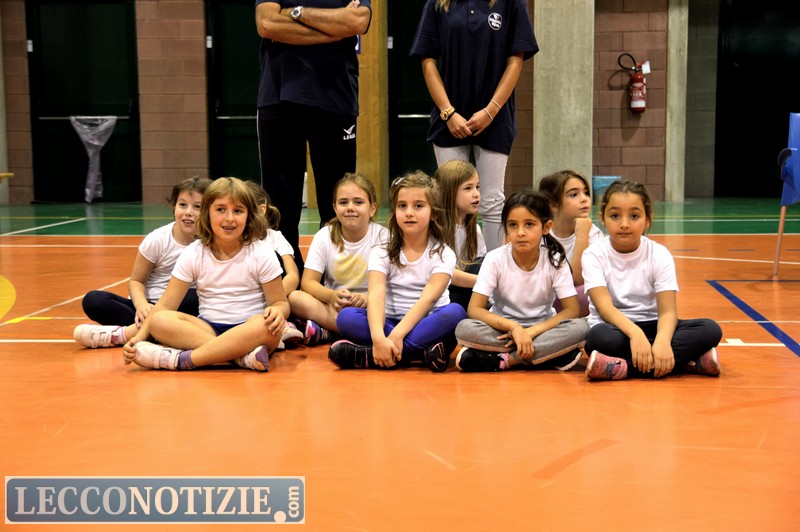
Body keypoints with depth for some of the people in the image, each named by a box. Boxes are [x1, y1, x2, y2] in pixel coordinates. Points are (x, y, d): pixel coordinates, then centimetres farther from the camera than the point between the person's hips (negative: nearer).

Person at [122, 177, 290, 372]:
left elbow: (280, 302, -1)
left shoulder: (261, 253, -4)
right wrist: (140, 337, -17)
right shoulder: (194, 254, 1)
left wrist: (277, 312, -26)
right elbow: (166, 304, -2)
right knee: (160, 320, -25)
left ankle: (179, 359, -34)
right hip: (207, 329, 2)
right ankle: (242, 356, -36)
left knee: (268, 326, -37)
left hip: (249, 329, -2)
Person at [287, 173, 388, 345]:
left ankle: (325, 332, -26)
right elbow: (308, 282, -5)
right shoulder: (324, 236, 0)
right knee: (295, 298, -25)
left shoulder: (383, 237, -5)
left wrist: (368, 298, -34)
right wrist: (332, 296, -27)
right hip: (331, 306, 2)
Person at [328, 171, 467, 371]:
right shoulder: (382, 253, 3)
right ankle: (420, 352, -33)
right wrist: (379, 338, -35)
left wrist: (396, 336, -32)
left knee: (455, 312, -33)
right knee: (346, 317, -23)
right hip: (390, 323, 1)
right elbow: (376, 296, -15)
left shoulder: (443, 255, -1)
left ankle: (369, 355, -36)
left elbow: (428, 299, -16)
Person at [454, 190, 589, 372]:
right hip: (503, 329, -1)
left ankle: (504, 360, -25)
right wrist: (514, 327, -31)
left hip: (542, 329, 1)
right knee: (464, 328, -31)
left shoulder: (555, 260, -9)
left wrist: (531, 331, -23)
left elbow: (572, 310, -11)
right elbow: (474, 309, -17)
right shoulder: (495, 259, -12)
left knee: (581, 327, -29)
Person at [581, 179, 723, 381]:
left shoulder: (659, 255, -4)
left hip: (650, 327, 3)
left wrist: (662, 340, -36)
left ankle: (624, 367, -32)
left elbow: (667, 311, -13)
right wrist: (635, 333, -40)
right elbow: (604, 306, -20)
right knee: (600, 337, -39)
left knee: (710, 329, -22)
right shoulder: (594, 254, -8)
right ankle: (685, 361, -28)